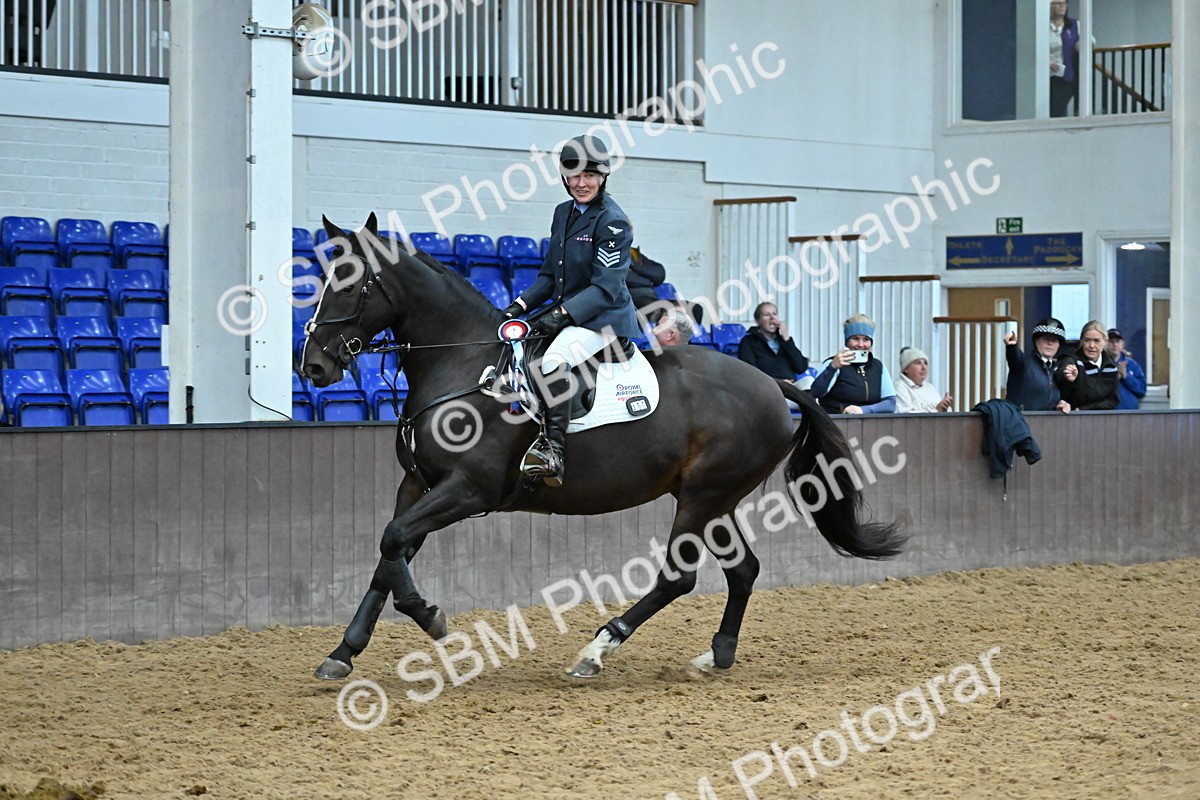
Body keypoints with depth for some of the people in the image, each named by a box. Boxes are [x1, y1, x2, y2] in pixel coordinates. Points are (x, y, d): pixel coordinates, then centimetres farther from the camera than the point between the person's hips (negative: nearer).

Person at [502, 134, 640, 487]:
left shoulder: (613, 222, -13)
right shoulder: (564, 213, 12)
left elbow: (605, 288, -19)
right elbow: (550, 275, 18)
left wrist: (562, 313, -27)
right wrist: (519, 306, 3)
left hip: (604, 318, -10)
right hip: (566, 315, 10)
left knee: (554, 359, -35)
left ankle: (553, 453, -39)